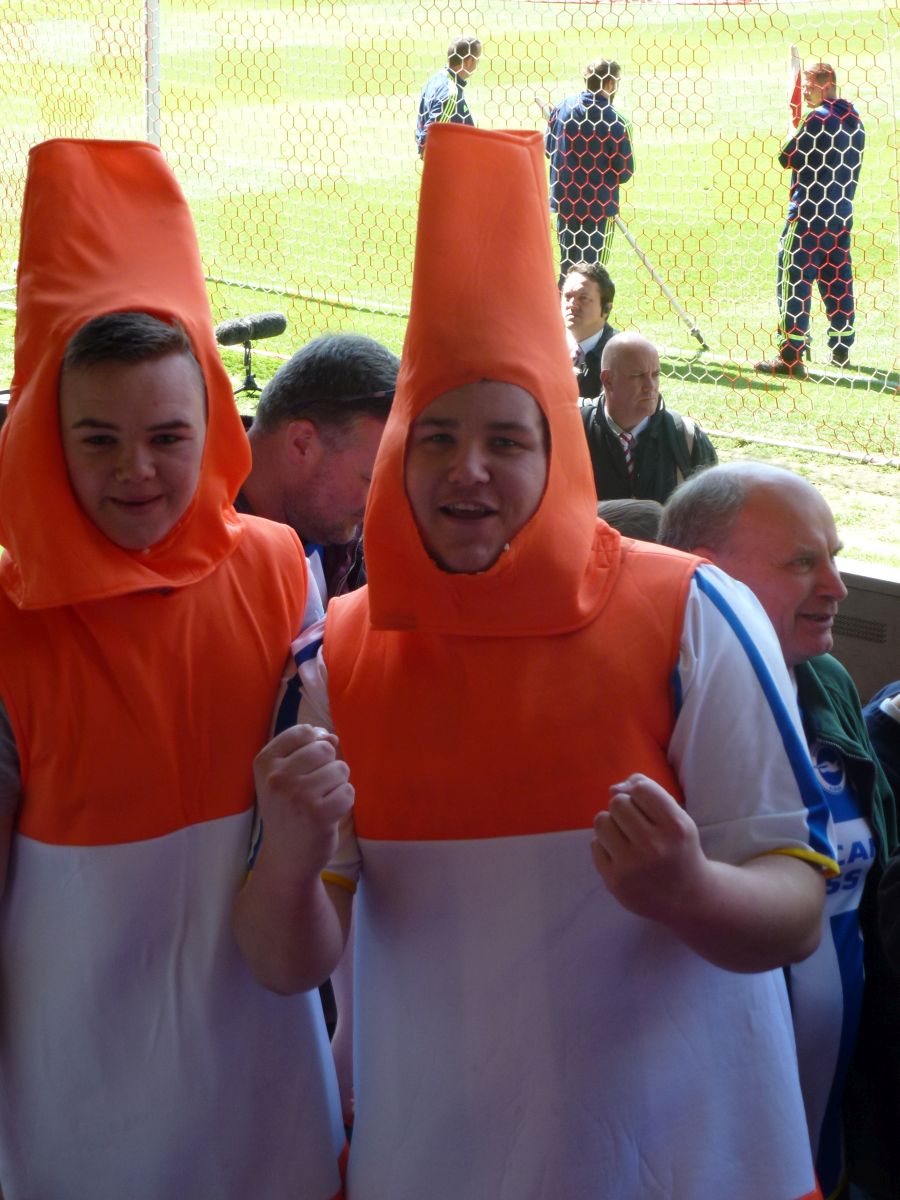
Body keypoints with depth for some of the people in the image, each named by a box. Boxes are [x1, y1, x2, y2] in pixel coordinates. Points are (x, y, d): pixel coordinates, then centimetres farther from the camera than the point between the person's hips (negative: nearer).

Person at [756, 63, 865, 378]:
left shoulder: (817, 119, -15)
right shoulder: (853, 119, 11)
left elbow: (787, 158, -10)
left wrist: (792, 134, 6)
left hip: (809, 213, -9)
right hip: (841, 212, 9)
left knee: (793, 279, -6)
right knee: (838, 279, 15)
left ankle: (790, 357, -10)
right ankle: (841, 349, 21)